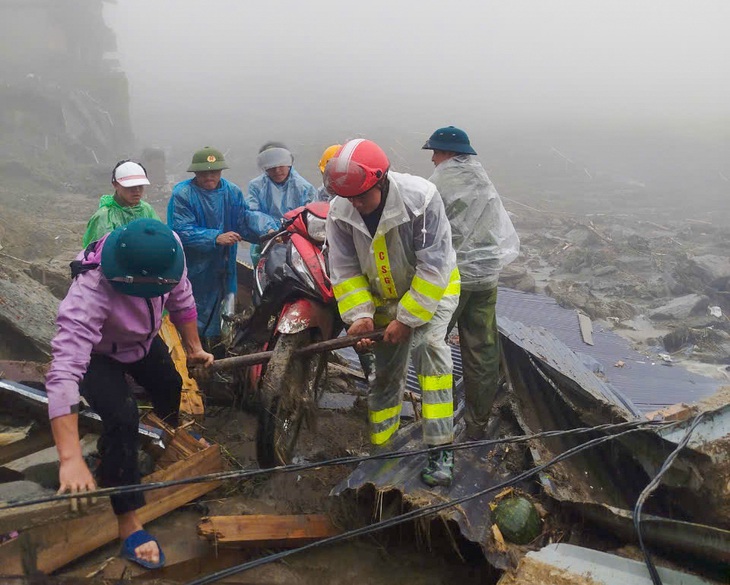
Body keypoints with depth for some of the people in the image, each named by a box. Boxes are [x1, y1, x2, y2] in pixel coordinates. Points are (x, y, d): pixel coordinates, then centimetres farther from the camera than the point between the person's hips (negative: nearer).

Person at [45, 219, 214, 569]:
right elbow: (64, 373, -53)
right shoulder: (89, 293, -47)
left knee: (170, 385, 26)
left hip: (143, 340, 6)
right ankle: (127, 521, -10)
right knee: (122, 419, -26)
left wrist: (194, 348, 1)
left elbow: (181, 300, -10)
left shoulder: (166, 254, -33)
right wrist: (70, 458, -59)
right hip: (97, 354, -6)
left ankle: (171, 432, 64)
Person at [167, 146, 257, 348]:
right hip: (192, 271, -5)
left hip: (223, 270, 5)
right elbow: (182, 231, -20)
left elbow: (244, 220, -3)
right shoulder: (182, 194, -10)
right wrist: (216, 238, -31)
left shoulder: (232, 192, 5)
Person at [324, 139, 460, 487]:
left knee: (427, 345, -27)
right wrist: (360, 314, -24)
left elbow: (433, 267, -29)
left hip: (431, 289, -4)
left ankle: (440, 450, -23)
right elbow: (345, 270, -11)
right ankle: (377, 446, 29)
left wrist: (408, 318, -29)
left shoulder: (420, 199, -31)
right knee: (386, 370, 11)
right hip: (384, 297, 4)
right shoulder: (340, 211, -17)